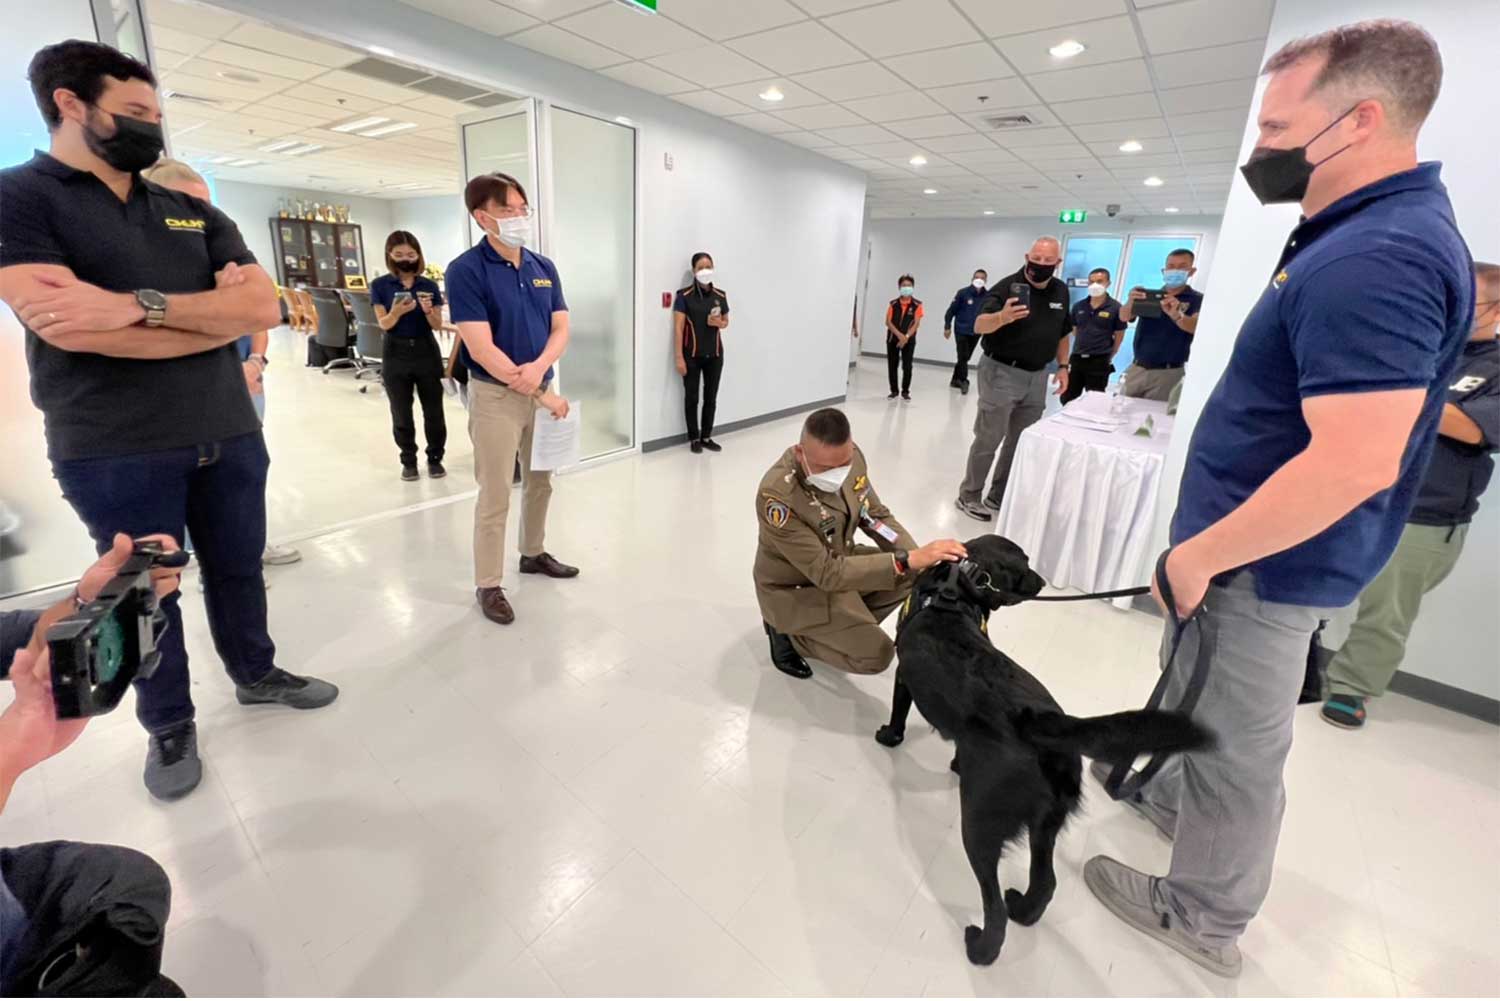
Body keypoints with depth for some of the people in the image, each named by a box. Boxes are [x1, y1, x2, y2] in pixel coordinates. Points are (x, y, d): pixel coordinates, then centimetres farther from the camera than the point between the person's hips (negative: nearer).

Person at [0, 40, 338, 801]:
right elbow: (71, 327, -18)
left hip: (230, 436, 4)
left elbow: (265, 308, -3)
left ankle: (256, 674, 37)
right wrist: (217, 311, -8)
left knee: (239, 569, 16)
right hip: (115, 453, -4)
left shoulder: (195, 214, 11)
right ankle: (168, 727, 27)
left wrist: (142, 304, -17)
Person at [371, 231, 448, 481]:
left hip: (426, 351, 0)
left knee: (434, 410, 2)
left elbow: (438, 325, -1)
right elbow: (384, 324, -8)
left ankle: (435, 458, 17)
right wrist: (397, 311, -28)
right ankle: (408, 460, 20)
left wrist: (428, 311, -22)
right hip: (395, 354, 0)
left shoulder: (429, 286, 1)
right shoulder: (380, 285, -1)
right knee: (401, 413, 7)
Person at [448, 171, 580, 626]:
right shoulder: (466, 270, -12)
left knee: (540, 481, 17)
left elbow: (560, 328, 3)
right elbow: (481, 348, -18)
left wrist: (539, 369, -17)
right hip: (495, 395, -6)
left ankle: (534, 553, 37)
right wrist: (539, 393, -18)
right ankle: (488, 584, 13)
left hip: (541, 388, 6)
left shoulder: (544, 267, 6)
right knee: (495, 496, -1)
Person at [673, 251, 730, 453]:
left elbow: (726, 321, 17)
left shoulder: (720, 295, 4)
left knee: (711, 397, 8)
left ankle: (707, 437, 21)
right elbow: (678, 328, -9)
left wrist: (719, 323, -8)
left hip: (714, 355, 4)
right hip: (692, 355, -3)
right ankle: (694, 438, 15)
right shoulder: (684, 296, -7)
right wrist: (679, 357, -14)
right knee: (691, 397, 4)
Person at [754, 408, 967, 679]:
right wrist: (908, 560, -40)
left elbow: (876, 516, -3)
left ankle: (851, 624, 11)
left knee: (918, 574, -1)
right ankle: (789, 633, 6)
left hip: (837, 561, 7)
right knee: (876, 654, -14)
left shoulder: (850, 457, -16)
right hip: (794, 589, -7)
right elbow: (827, 573, -35)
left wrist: (920, 558, -18)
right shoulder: (777, 495, -37)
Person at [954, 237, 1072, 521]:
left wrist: (1063, 366, 10)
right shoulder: (1007, 287, -13)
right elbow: (979, 326, -26)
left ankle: (999, 495, 24)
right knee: (988, 439, -2)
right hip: (1001, 372, -6)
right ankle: (969, 496, 10)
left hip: (1037, 376, 7)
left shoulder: (1061, 291, 8)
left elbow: (1062, 332, 20)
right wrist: (1002, 317, -46)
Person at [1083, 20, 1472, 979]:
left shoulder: (1373, 258, -25)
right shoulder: (1374, 229, 9)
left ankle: (1203, 915, 32)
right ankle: (1163, 791, 52)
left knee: (1236, 746, 9)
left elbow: (1353, 466, -32)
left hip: (1265, 564, -10)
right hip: (1252, 541, 10)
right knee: (1191, 688, 28)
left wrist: (1200, 554, -21)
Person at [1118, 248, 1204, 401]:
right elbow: (1124, 317, -7)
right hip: (1136, 368, 3)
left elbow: (1196, 327, -18)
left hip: (1167, 373, -3)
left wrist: (1176, 315, -40)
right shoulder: (1148, 296, 7)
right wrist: (1131, 301, -31)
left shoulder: (1197, 299, 0)